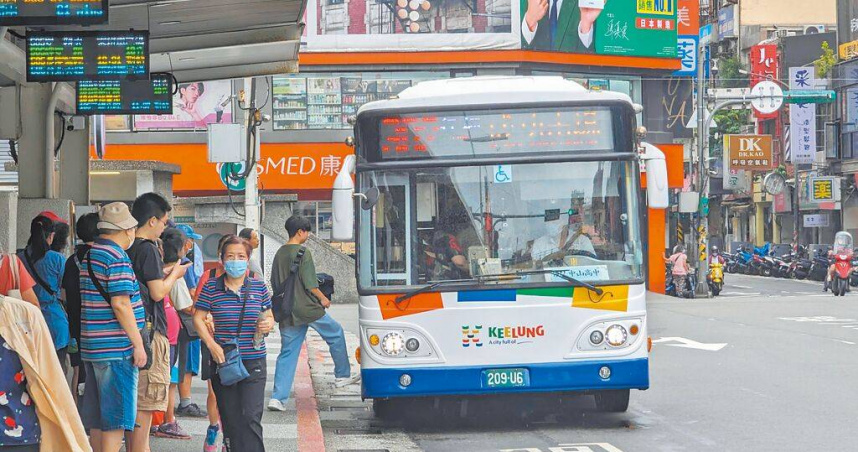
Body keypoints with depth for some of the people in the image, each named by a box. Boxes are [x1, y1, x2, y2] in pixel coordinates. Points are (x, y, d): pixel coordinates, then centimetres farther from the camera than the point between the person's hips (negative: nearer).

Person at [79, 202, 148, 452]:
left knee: (97, 417, 14)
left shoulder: (89, 256, 15)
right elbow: (120, 303, -20)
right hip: (117, 348, -9)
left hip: (92, 347, 9)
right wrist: (138, 344, -16)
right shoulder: (117, 257, -14)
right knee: (116, 415, -6)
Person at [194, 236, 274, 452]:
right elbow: (198, 318, 3)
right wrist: (212, 344, -10)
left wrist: (268, 324, -9)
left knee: (251, 417, -11)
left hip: (253, 362, 0)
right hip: (223, 361, 0)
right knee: (230, 418, 7)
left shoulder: (259, 286, 5)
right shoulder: (211, 287, 0)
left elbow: (269, 316, 15)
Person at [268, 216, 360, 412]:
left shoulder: (280, 254, 9)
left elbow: (274, 283, 15)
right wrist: (323, 298, -1)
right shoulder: (303, 253, -12)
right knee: (336, 334, 17)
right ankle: (343, 376, 26)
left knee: (287, 353, 6)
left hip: (287, 313, 6)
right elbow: (310, 283, -16)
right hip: (308, 308, -6)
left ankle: (278, 397, -3)